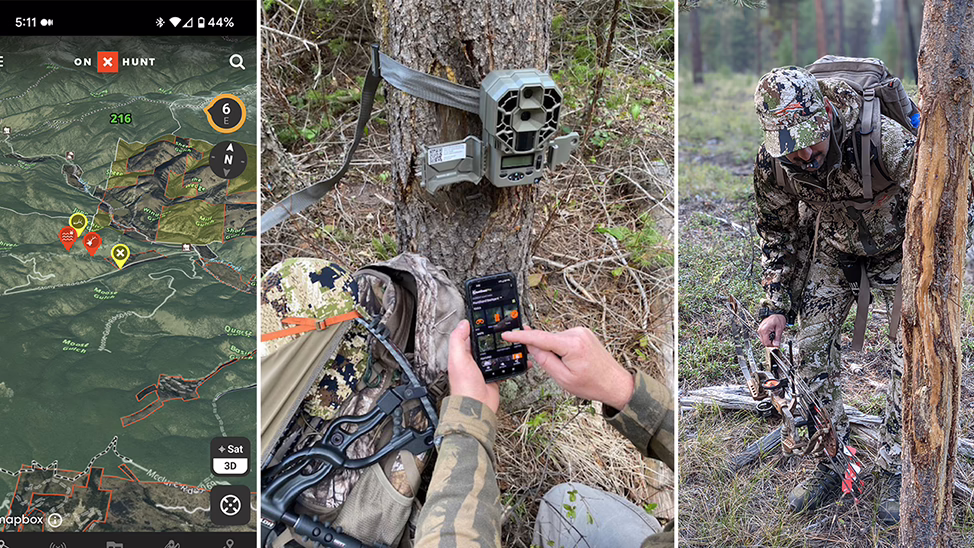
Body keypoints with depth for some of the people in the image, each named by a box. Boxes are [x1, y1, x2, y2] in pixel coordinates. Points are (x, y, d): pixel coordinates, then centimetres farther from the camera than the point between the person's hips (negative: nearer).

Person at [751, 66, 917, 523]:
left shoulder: (886, 141, -38)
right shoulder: (772, 164, -24)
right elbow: (777, 233, -6)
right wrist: (775, 306, -8)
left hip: (898, 248, -3)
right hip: (834, 249, 3)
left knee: (911, 355, -10)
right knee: (811, 347, -4)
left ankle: (894, 471, 7)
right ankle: (831, 467, 10)